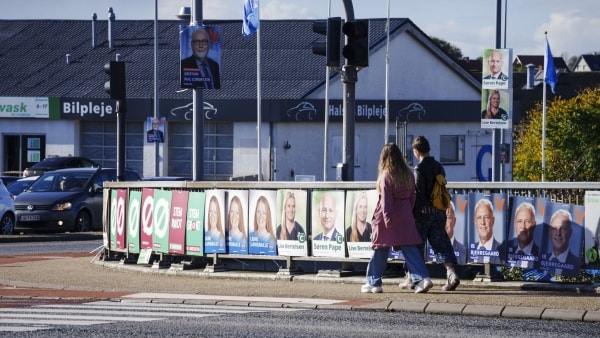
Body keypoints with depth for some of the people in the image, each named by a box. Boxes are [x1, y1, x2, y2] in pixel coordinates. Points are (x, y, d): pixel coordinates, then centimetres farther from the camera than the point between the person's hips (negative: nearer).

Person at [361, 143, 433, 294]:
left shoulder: (386, 176, -10)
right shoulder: (408, 174, 8)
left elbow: (386, 198, -17)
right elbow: (412, 196, 12)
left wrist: (387, 218, -21)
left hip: (389, 216, -5)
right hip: (405, 216, 5)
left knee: (380, 249, 5)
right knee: (409, 248, 2)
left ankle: (373, 283, 12)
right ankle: (422, 278, -13)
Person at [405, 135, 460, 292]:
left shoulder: (419, 169, -13)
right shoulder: (439, 167, 9)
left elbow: (418, 193, -17)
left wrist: (414, 214, -13)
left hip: (424, 212, -6)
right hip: (439, 212, 6)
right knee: (441, 244, 3)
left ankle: (411, 278, 15)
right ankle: (451, 274, -12)